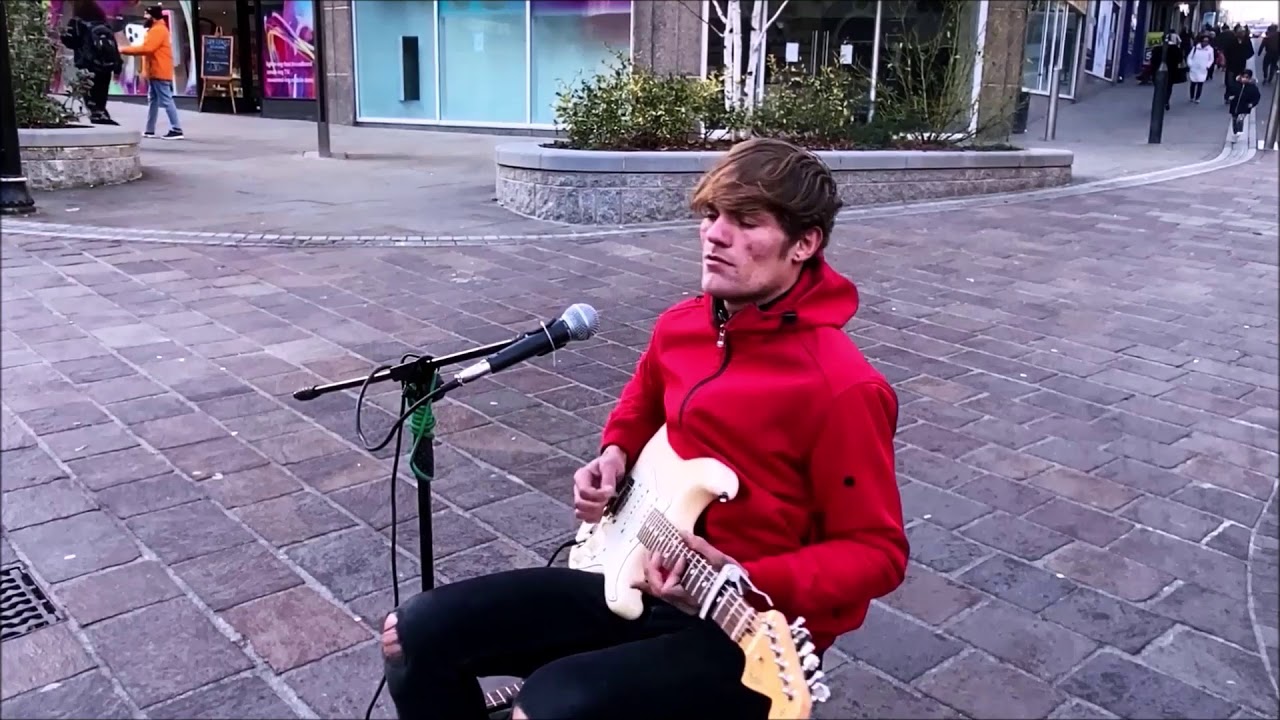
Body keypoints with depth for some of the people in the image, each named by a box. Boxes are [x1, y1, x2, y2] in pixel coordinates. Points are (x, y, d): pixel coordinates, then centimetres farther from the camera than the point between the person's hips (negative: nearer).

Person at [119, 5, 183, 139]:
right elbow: (147, 49, 18)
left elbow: (146, 48, -24)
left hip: (160, 73, -11)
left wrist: (125, 50, -19)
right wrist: (145, 70, 11)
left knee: (166, 101, -11)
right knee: (153, 101, 12)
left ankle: (177, 130, -11)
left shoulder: (159, 30, -14)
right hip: (154, 72, 11)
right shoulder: (154, 30, 20)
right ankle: (150, 130, 17)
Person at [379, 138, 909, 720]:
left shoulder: (841, 388, -21)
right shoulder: (679, 325, 1)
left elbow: (877, 551, -14)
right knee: (414, 632, 1)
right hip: (641, 581, 7)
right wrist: (614, 457, 4)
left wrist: (744, 584, -26)